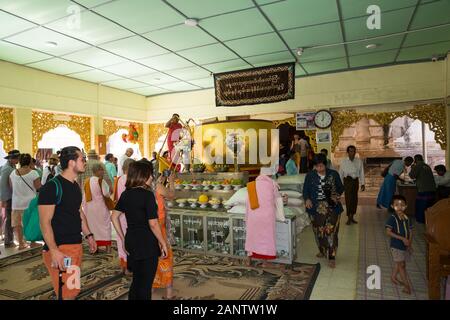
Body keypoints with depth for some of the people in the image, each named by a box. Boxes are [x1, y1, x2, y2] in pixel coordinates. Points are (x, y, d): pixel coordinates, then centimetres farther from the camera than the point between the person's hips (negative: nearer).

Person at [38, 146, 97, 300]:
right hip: (59, 248, -8)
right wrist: (54, 251, -24)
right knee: (67, 294, -5)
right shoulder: (52, 187, -14)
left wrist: (88, 235, 18)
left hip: (77, 245, 8)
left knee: (73, 290, 14)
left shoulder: (75, 186, 12)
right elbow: (45, 222, -18)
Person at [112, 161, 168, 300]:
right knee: (146, 283, 9)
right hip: (147, 244, -7)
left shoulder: (125, 194, 4)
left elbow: (114, 217, 9)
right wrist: (163, 243, -8)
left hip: (131, 242, 7)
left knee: (136, 280, 22)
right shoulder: (147, 195, -17)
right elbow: (153, 224, -19)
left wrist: (123, 239, 15)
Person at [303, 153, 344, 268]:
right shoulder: (310, 175, 1)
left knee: (331, 232, -6)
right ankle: (322, 251, 34)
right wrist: (307, 199, -14)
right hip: (316, 208, 2)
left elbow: (341, 188, 7)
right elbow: (305, 190, 5)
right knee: (318, 231, 11)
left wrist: (337, 195, -13)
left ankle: (331, 257, 3)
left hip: (332, 207, -1)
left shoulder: (333, 174, -1)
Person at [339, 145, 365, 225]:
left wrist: (362, 184, 0)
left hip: (356, 181, 3)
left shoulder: (359, 161, 2)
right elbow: (340, 174, 1)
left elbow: (361, 173, 4)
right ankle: (349, 218, 5)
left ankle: (352, 217, 23)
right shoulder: (343, 162, -3)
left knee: (355, 199, 9)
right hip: (347, 181, -3)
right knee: (348, 199, -5)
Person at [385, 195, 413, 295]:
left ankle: (393, 277, 40)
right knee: (401, 265, 2)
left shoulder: (406, 218, 1)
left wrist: (409, 243, -6)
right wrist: (402, 238, -24)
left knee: (399, 264, 20)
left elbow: (410, 231, 7)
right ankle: (407, 285, 10)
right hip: (396, 246, -6)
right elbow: (388, 232, -22)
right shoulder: (392, 218, -17)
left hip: (405, 246, 6)